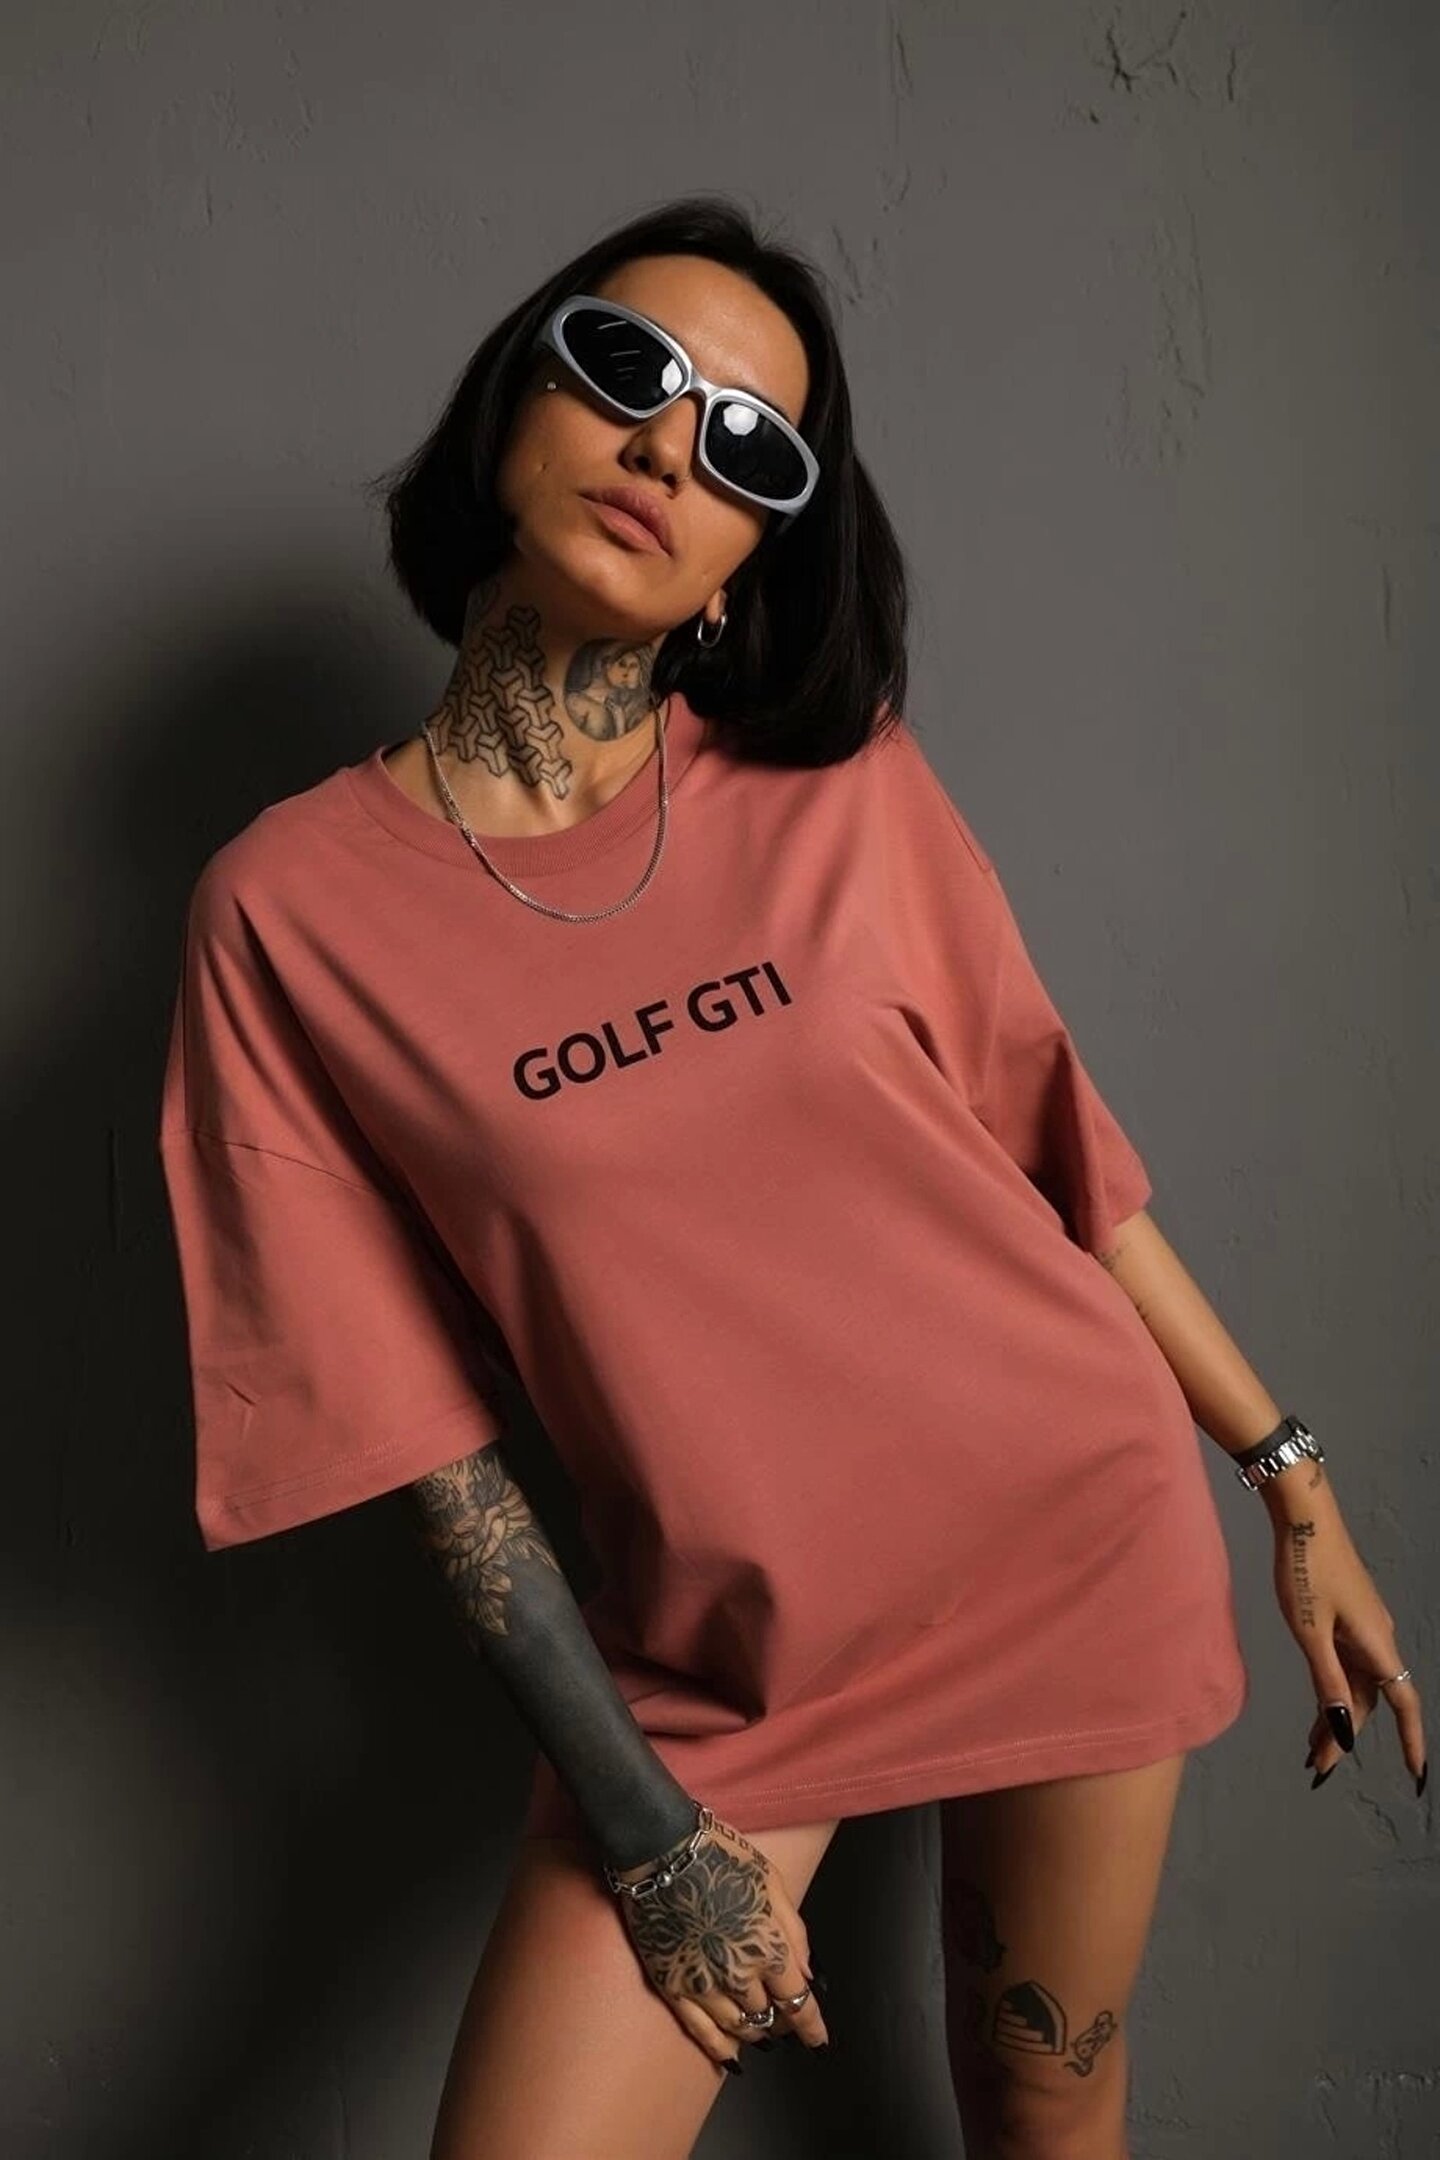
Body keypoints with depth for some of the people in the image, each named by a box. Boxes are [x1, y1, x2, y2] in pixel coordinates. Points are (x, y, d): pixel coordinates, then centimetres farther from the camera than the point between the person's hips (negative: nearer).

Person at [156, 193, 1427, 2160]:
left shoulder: (841, 785, -5)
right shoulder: (293, 908, -9)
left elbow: (1061, 1154, 3)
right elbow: (415, 1416, -8)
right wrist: (643, 1832, -7)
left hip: (1086, 1542, 2)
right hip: (718, 1652, -1)